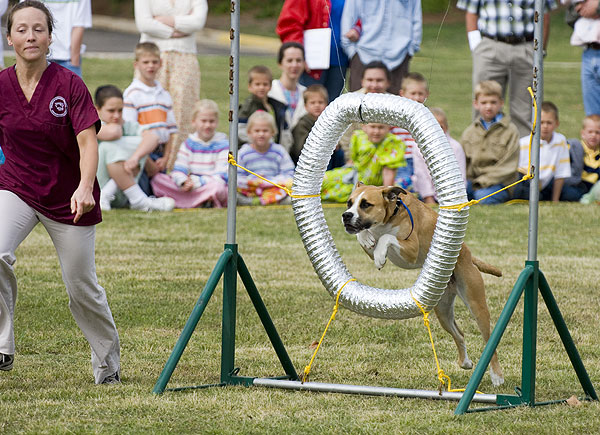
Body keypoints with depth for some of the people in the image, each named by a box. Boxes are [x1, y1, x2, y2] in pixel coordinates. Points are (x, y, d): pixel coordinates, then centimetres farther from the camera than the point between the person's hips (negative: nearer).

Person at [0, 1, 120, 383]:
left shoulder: (69, 84, -15)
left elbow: (87, 141, -22)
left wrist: (85, 187, -38)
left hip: (69, 197, -2)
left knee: (83, 289, 6)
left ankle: (108, 363, 29)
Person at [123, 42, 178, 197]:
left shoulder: (165, 95, 14)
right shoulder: (132, 94, -7)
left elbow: (171, 130, 15)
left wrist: (165, 158, 1)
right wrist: (147, 161, -13)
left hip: (159, 153, 6)